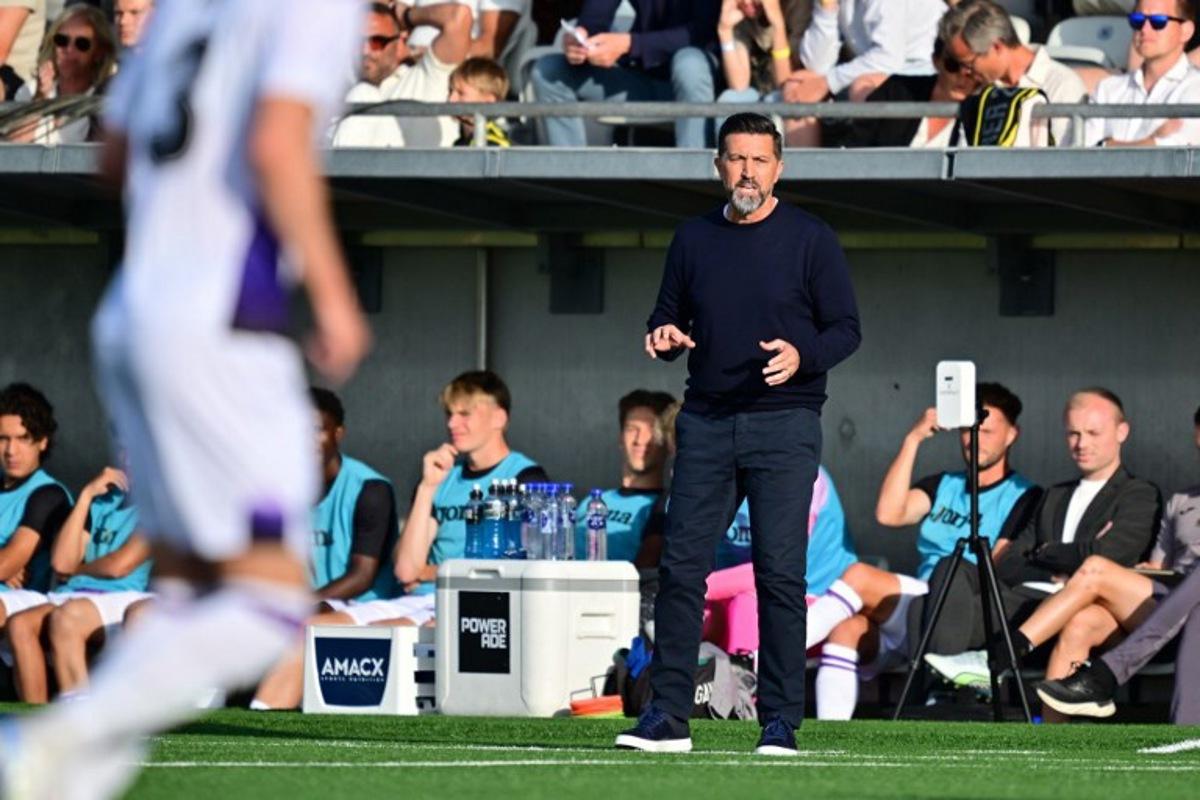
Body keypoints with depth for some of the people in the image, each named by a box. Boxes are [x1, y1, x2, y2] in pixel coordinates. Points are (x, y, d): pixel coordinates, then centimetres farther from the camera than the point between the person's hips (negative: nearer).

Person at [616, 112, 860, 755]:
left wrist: (802, 355, -19)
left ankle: (779, 721, -1)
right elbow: (668, 318, 20)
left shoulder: (810, 239, 1)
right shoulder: (693, 239, 12)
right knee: (681, 565, -1)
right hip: (705, 423, 4)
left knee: (780, 574, -6)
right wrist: (663, 336, -4)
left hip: (784, 424, -4)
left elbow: (846, 328, 1)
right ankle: (667, 716, 3)